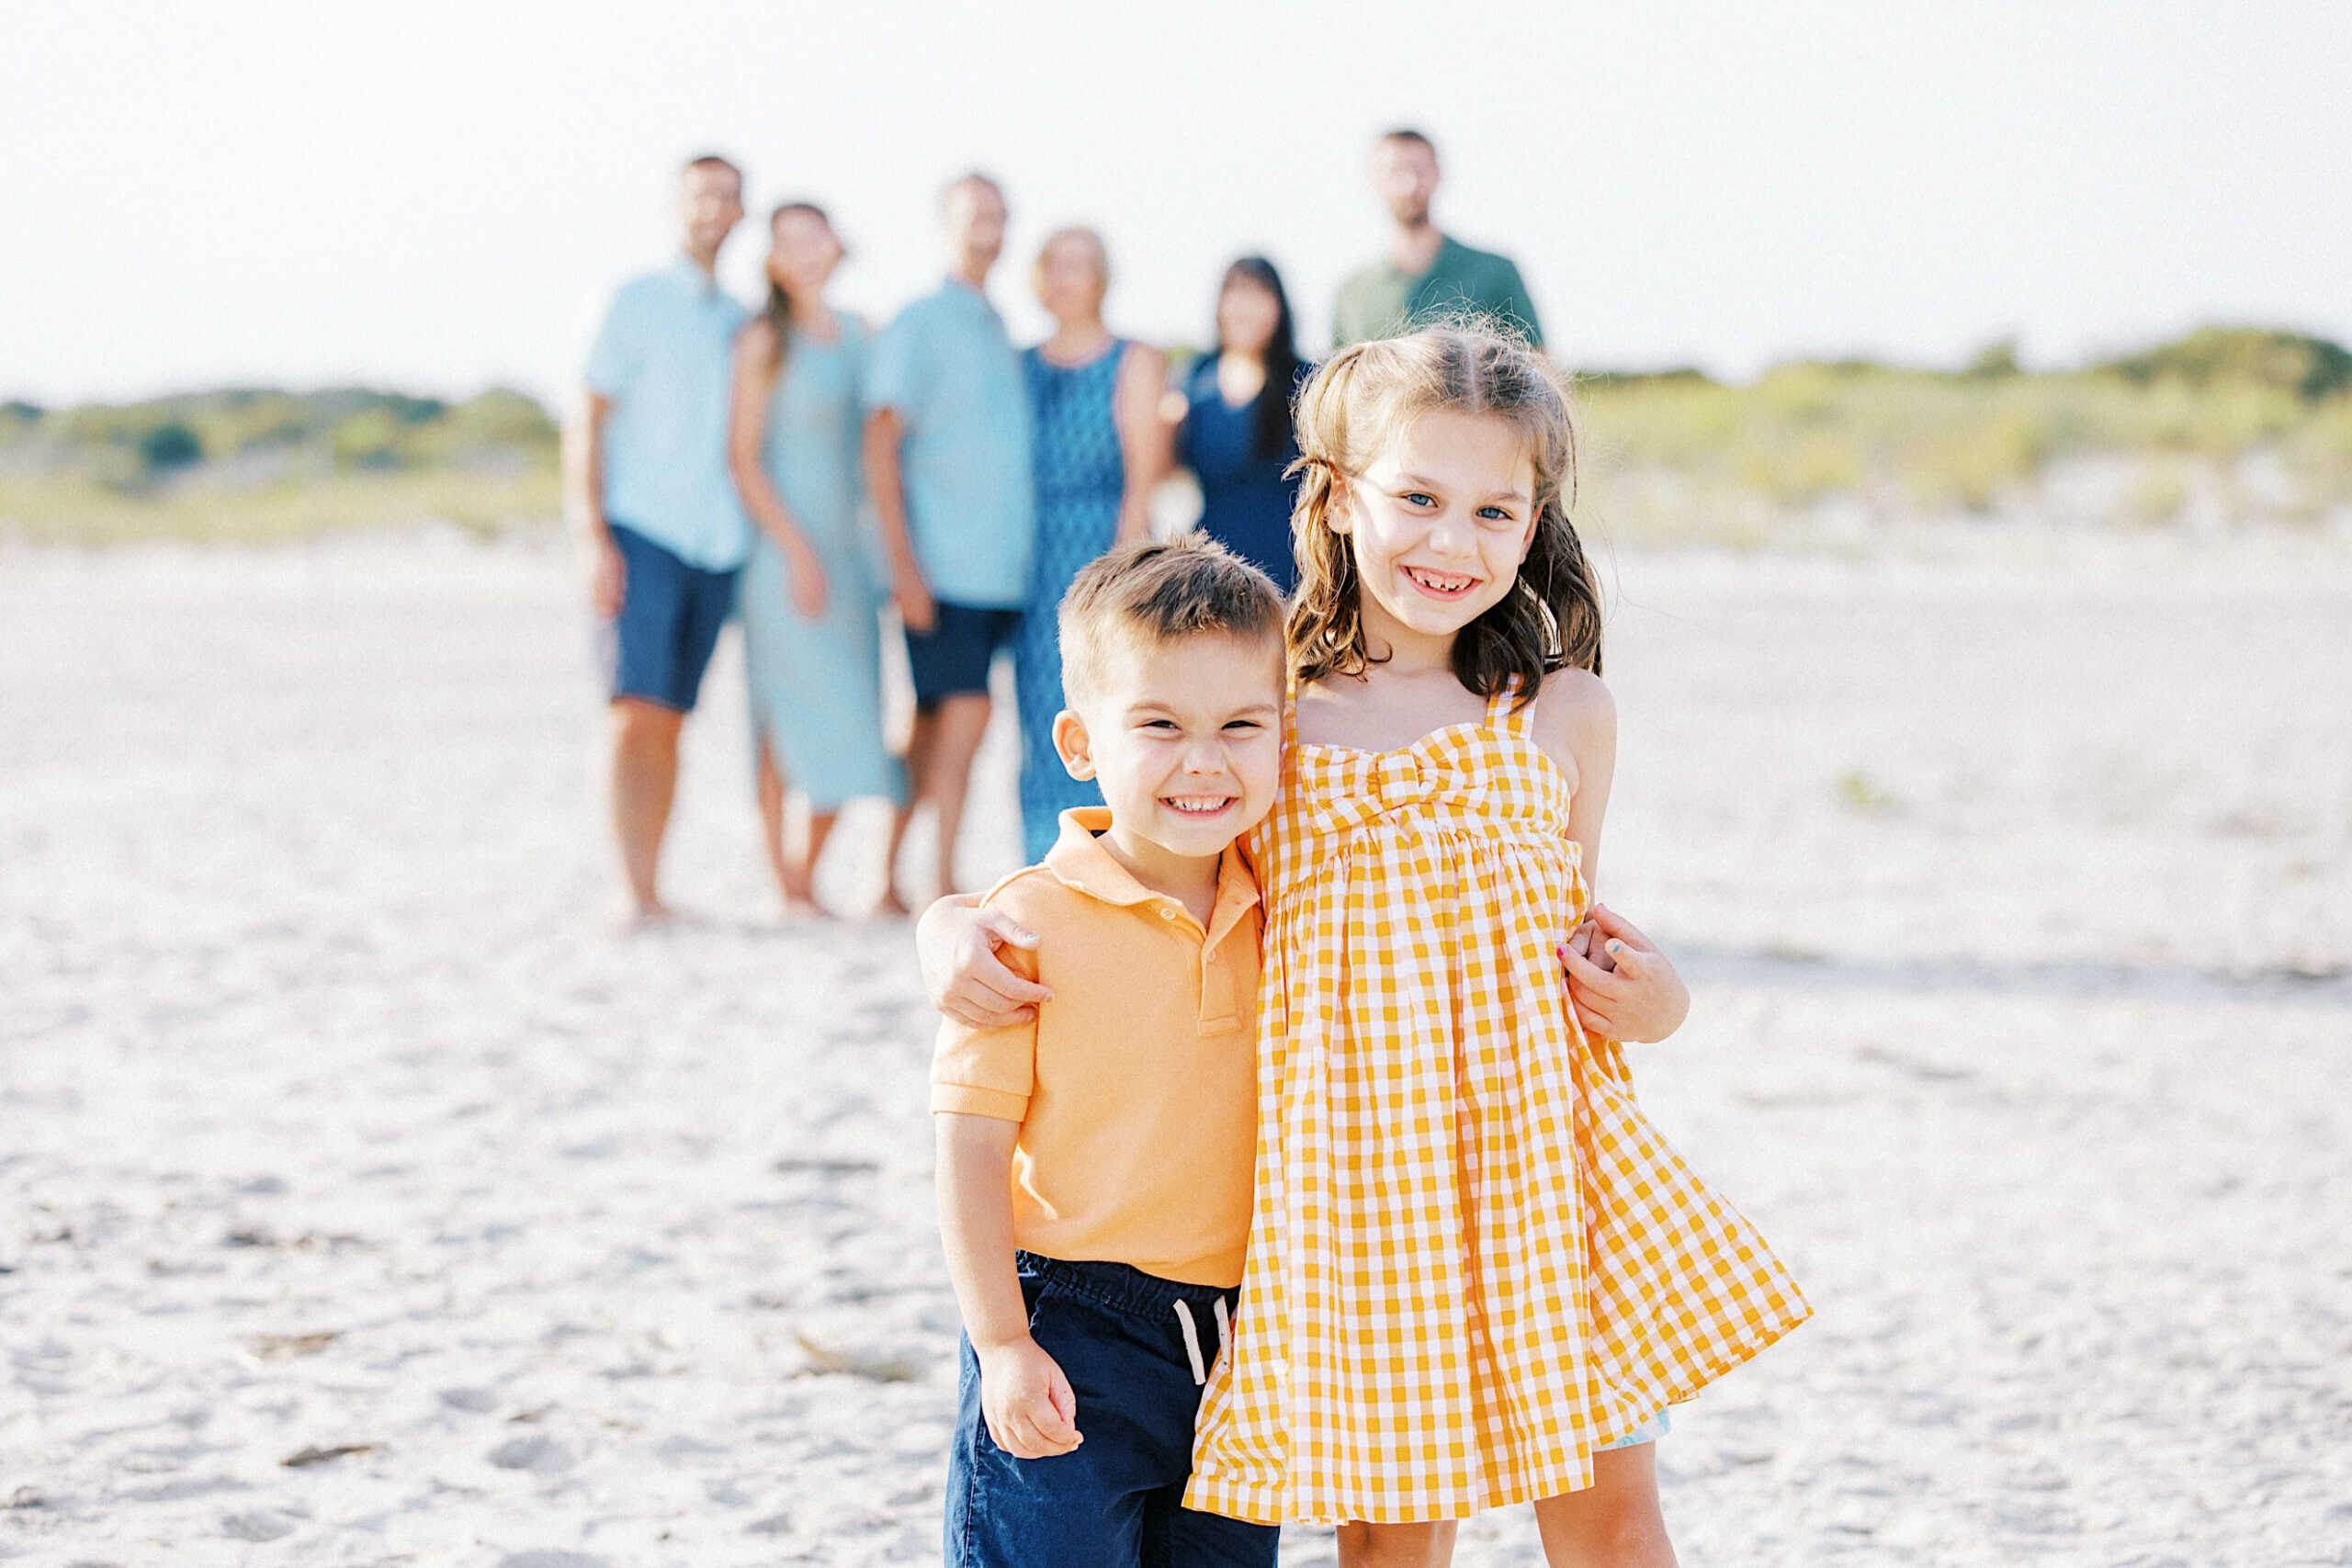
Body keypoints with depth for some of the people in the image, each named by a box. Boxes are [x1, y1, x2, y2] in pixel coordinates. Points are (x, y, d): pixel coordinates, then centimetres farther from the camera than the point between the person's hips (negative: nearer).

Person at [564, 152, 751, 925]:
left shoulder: (741, 323, 17)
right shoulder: (640, 302, 2)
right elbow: (587, 420, -2)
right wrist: (594, 536, -11)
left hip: (717, 542, 5)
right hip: (643, 532, -5)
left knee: (672, 717, 5)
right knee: (638, 710, -14)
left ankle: (654, 892, 8)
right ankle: (636, 892, -19)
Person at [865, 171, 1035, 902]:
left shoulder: (998, 329, 18)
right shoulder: (919, 325, -3)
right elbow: (880, 446, -8)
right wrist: (904, 563, -15)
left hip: (1001, 567, 7)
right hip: (941, 563, -7)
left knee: (936, 722, 8)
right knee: (965, 712, -12)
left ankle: (890, 875, 13)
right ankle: (944, 885, -9)